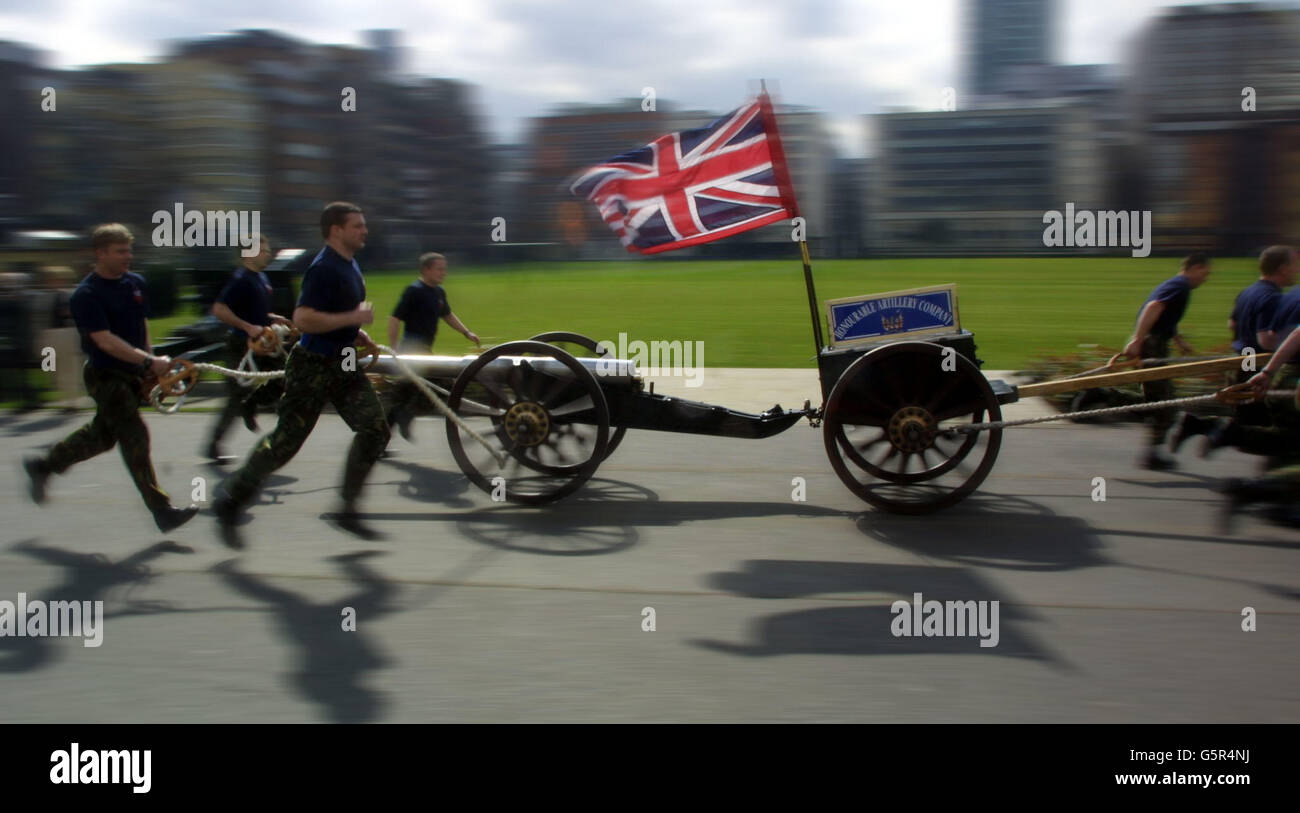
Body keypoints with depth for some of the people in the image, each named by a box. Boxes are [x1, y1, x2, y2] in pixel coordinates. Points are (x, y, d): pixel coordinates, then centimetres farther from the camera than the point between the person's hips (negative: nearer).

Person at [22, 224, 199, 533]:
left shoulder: (136, 282, 6)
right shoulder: (86, 295, -16)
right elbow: (105, 340, -24)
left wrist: (151, 361, 12)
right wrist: (149, 362, -31)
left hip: (132, 374, 8)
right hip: (106, 376, -8)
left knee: (103, 434, 18)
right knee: (135, 437, -10)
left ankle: (44, 465, 40)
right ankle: (162, 511, -8)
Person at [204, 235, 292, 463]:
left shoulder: (262, 278, 12)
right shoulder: (241, 279, -16)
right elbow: (219, 309, -25)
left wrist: (273, 319, 8)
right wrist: (248, 327, -28)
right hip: (242, 347, -8)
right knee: (237, 399, -2)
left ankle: (250, 406, 21)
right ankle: (213, 445, 12)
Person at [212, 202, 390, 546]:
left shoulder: (351, 266, 12)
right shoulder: (323, 268, -18)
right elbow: (303, 319, -28)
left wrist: (358, 334, 12)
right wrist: (353, 318, -23)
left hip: (343, 364, 9)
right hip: (313, 366, -9)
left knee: (376, 428, -3)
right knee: (285, 442, -2)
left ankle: (348, 509, 6)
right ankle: (229, 503, 15)